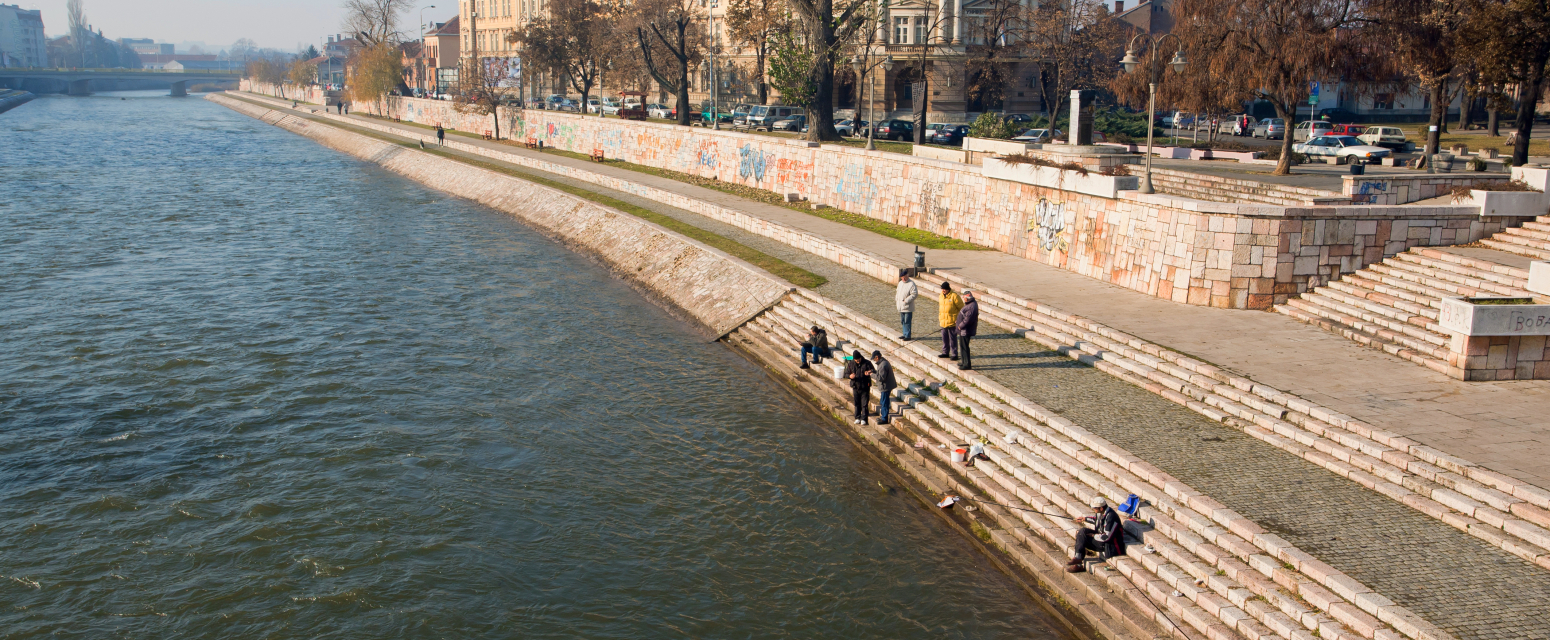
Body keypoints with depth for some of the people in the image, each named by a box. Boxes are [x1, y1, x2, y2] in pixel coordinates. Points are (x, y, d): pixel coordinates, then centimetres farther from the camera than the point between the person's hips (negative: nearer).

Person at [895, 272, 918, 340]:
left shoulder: (911, 284, -13)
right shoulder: (900, 283, 13)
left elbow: (914, 294, -18)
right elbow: (897, 292, 24)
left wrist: (906, 300, -21)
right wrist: (896, 300, 9)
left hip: (908, 307, -8)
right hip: (901, 307, 8)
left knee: (907, 322, -5)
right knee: (903, 322, 15)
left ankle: (908, 336, 0)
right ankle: (905, 334, 25)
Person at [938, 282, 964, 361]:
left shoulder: (954, 296, -12)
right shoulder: (941, 296, 11)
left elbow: (962, 308, -8)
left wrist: (958, 319, -11)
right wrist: (940, 318, 19)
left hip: (952, 322, -7)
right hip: (943, 322, 7)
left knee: (953, 338, -2)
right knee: (944, 338, 14)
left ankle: (954, 354, 4)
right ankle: (945, 352, 25)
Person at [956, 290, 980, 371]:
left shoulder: (972, 307, -24)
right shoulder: (969, 304, 11)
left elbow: (967, 319, -28)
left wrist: (960, 326, -17)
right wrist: (958, 321, 13)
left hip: (966, 330, -11)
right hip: (963, 330, 11)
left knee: (964, 347, -5)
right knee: (962, 346, 20)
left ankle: (967, 364, 1)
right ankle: (963, 362, 32)